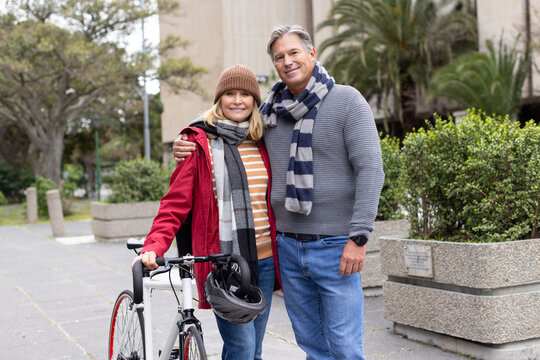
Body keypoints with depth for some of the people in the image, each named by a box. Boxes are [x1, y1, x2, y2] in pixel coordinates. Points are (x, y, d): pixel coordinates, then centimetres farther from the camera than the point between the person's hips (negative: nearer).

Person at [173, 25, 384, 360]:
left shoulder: (347, 100, -5)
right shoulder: (268, 111, 9)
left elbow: (370, 170, -11)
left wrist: (359, 238, -17)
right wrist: (190, 148, -1)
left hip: (335, 246, -5)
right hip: (287, 247, 5)